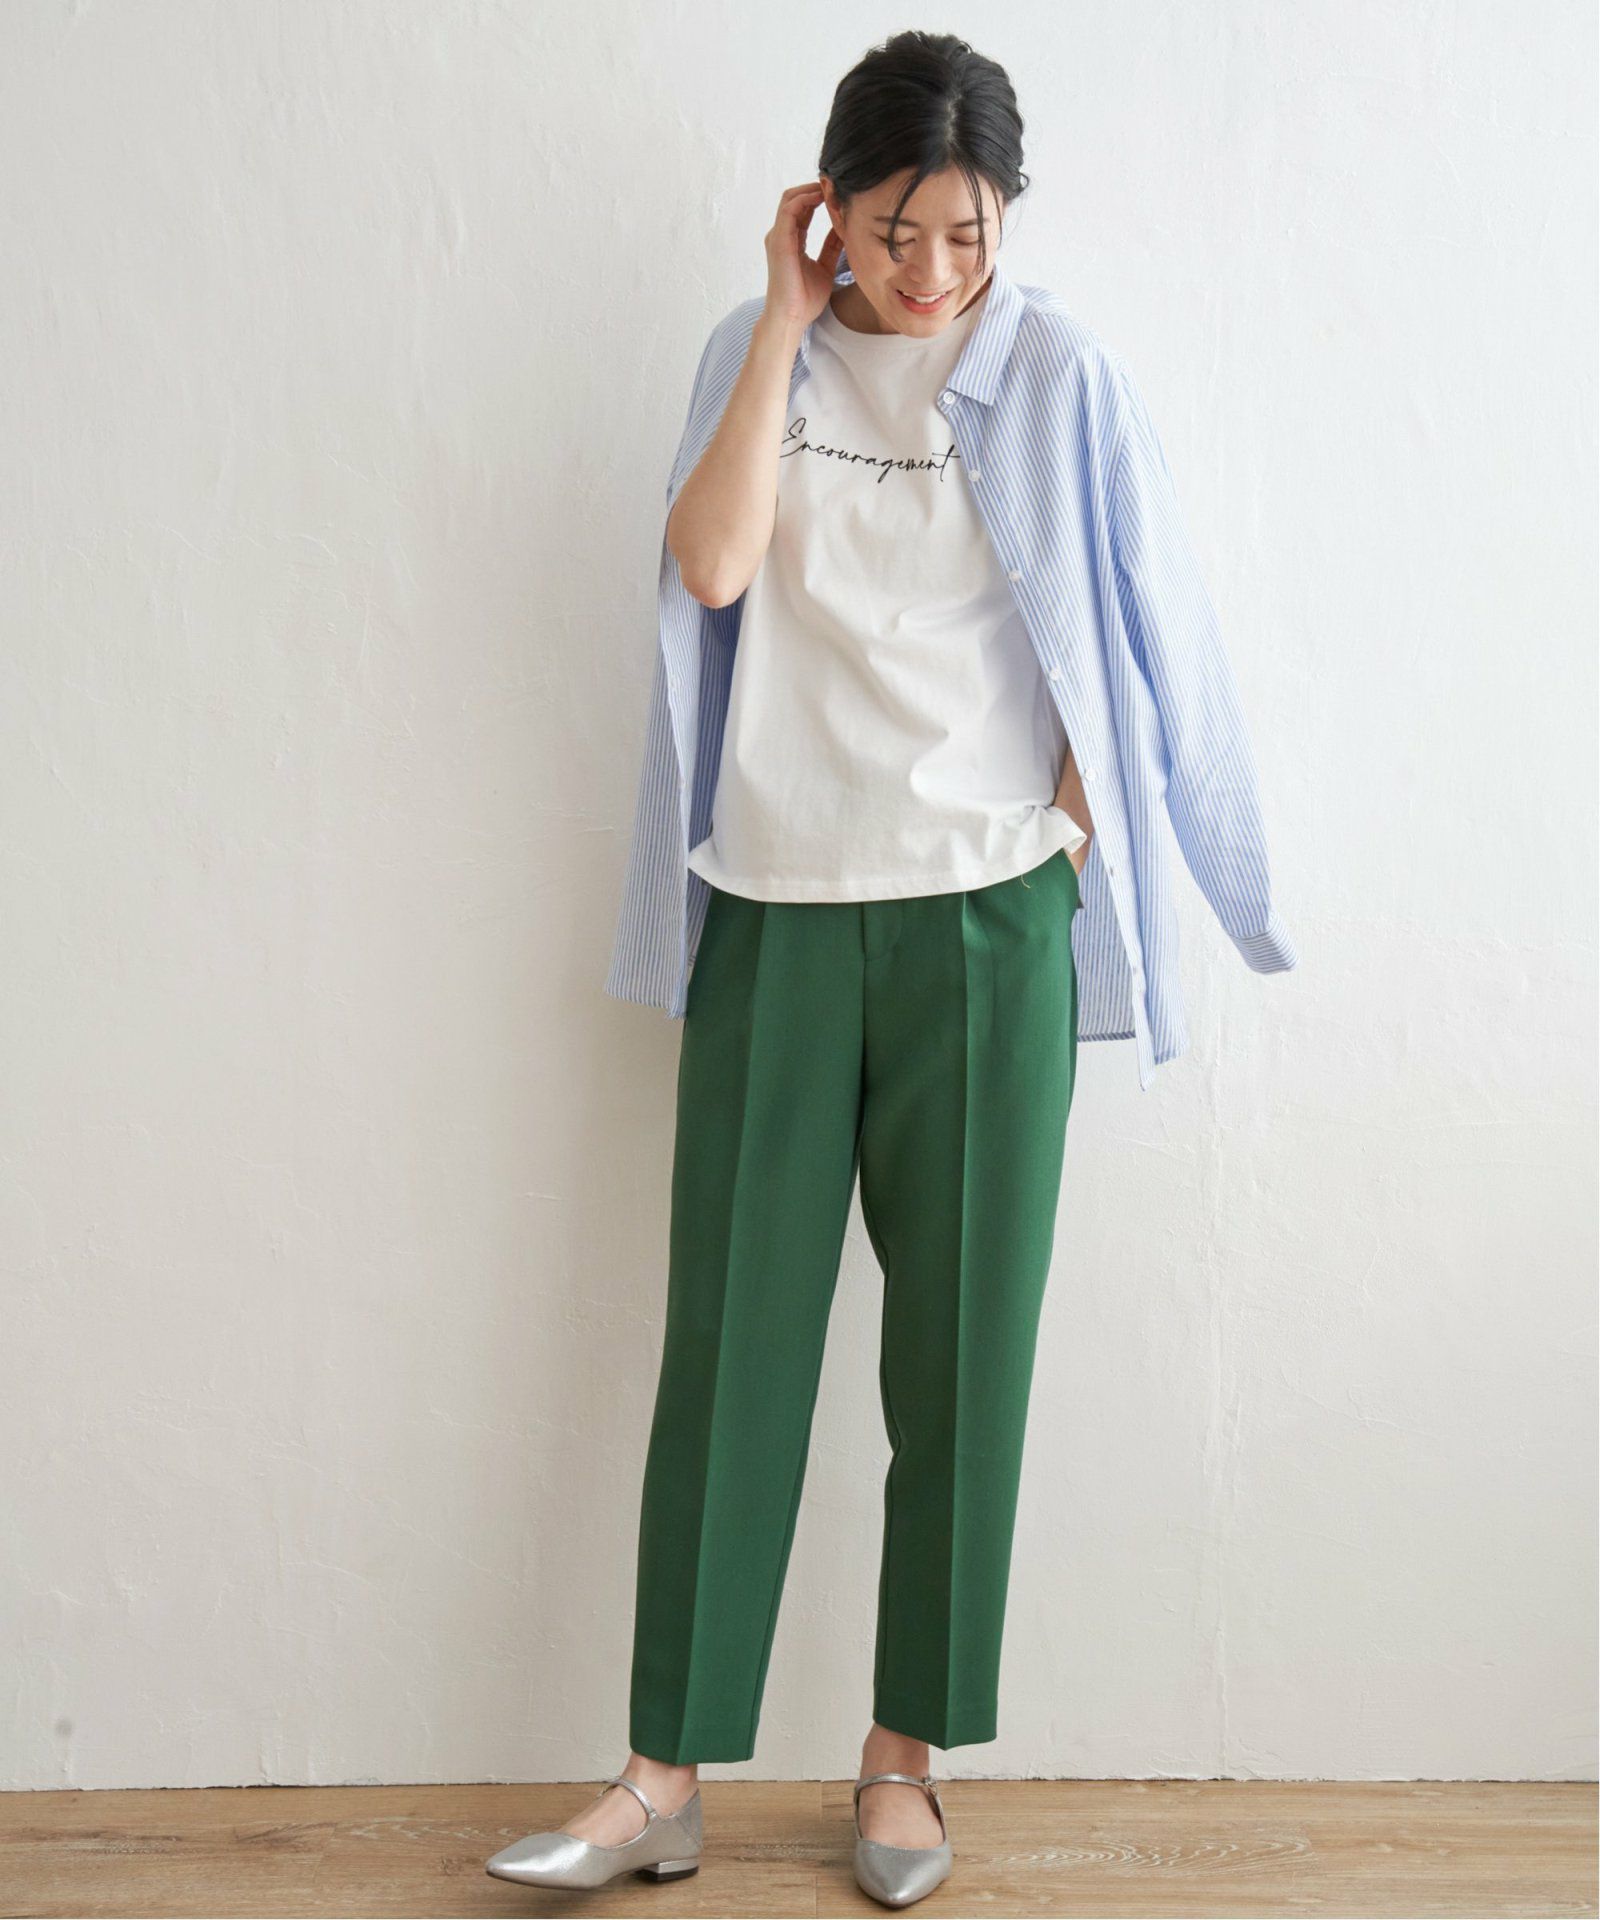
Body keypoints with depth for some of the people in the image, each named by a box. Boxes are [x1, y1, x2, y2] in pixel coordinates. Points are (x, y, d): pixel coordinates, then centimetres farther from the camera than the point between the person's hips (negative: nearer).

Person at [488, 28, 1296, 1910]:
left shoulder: (1057, 374, 3)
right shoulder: (761, 352, 7)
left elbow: (1133, 628, 7)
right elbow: (712, 567, -10)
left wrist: (1069, 820, -3)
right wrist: (788, 317, -7)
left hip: (985, 921, -1)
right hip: (776, 912, 1)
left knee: (958, 1347, 5)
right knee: (728, 1336, 2)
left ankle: (904, 1757, 20)